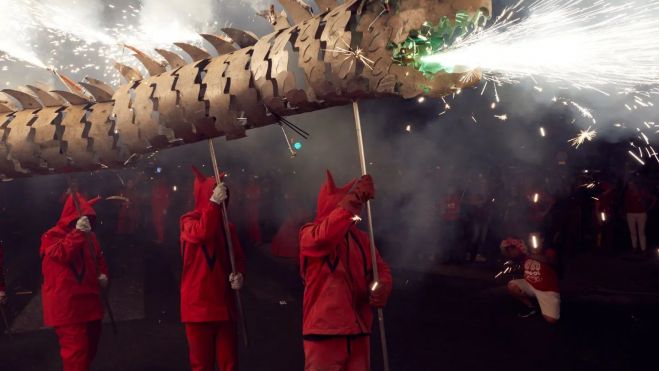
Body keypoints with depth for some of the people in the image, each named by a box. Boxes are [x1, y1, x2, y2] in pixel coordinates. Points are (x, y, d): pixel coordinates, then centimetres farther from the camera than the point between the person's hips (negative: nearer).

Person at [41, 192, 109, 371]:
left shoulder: (89, 236, 13)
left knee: (90, 344, 20)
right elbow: (62, 255, -27)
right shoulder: (52, 236, -8)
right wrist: (78, 232, -32)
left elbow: (99, 258, 25)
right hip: (66, 305, -8)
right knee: (75, 349, -12)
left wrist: (102, 274, 6)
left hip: (89, 301, 8)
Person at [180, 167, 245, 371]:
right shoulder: (189, 221, 0)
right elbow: (202, 232, -23)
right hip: (199, 303, -4)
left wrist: (239, 274, -5)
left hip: (223, 303, 4)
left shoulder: (227, 226, 12)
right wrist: (214, 201, -20)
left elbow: (238, 258, 16)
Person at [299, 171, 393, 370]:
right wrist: (355, 197, -35)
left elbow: (380, 267, 12)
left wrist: (382, 287, -13)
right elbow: (324, 236, -29)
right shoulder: (310, 234, -6)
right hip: (325, 329, -6)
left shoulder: (361, 237, 13)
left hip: (357, 330, 6)